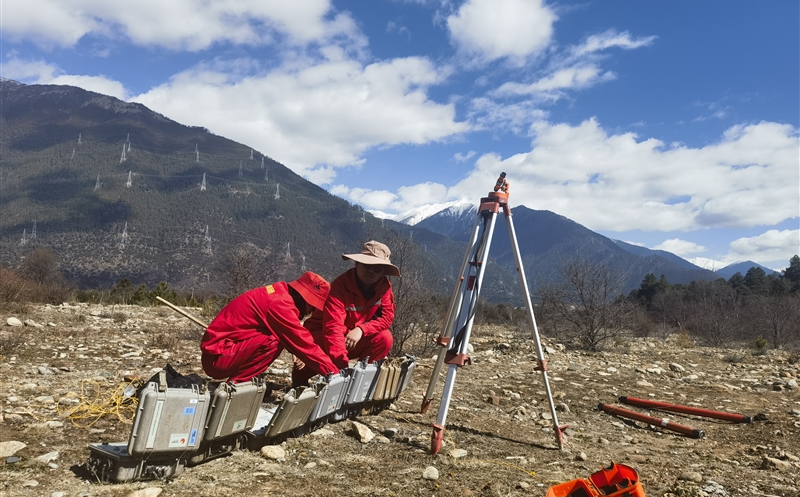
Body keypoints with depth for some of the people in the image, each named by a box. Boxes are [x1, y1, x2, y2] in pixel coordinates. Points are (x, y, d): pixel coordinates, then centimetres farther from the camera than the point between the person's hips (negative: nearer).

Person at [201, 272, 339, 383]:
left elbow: (294, 338, 17)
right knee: (274, 341, -24)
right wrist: (335, 373, -16)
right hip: (217, 357, -10)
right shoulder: (280, 303, -20)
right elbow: (303, 343, -20)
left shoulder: (279, 294, 9)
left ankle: (235, 382, 6)